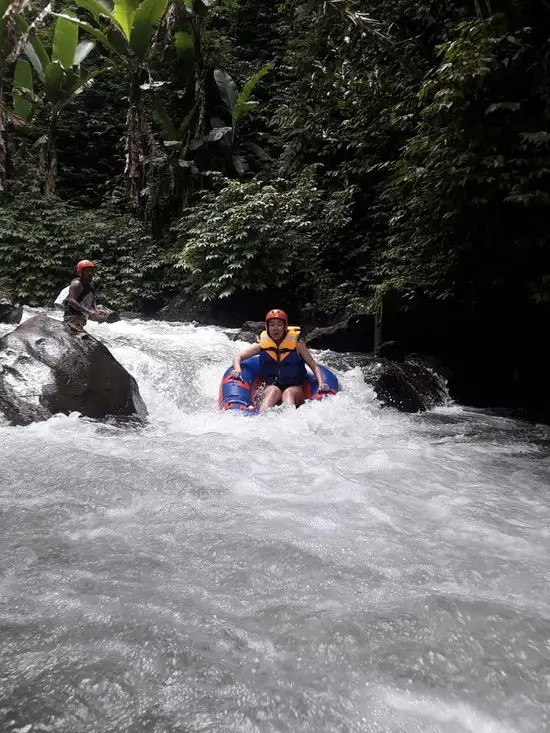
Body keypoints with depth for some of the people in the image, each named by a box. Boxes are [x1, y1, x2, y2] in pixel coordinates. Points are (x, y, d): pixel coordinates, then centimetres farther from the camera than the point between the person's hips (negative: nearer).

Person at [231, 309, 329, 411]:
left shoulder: (296, 345, 4)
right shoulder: (263, 346, 8)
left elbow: (314, 366, 3)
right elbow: (238, 357, 10)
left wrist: (321, 384, -15)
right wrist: (237, 369, -12)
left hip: (295, 390, 0)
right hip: (271, 388, 0)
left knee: (288, 393, -33)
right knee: (274, 391, -33)